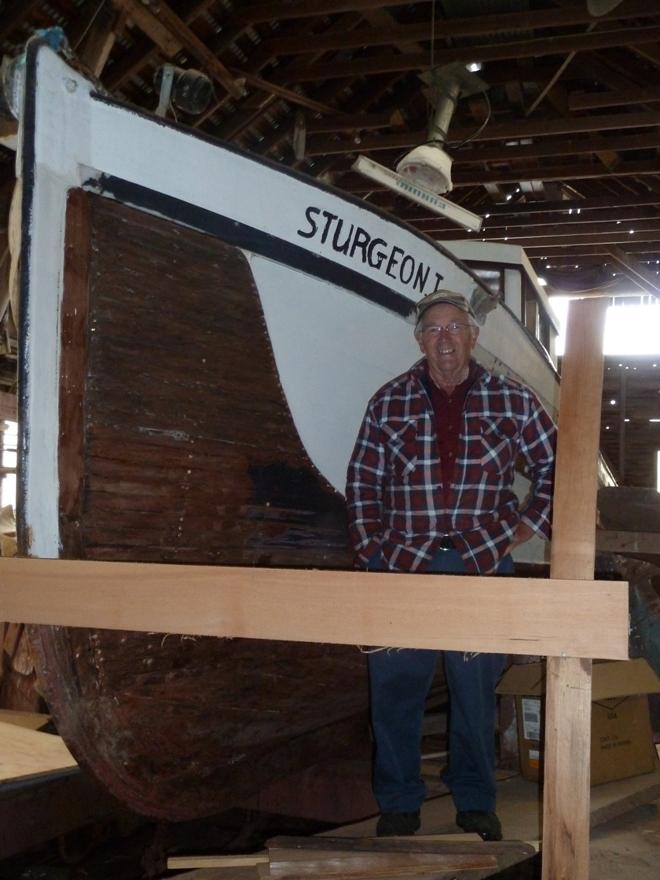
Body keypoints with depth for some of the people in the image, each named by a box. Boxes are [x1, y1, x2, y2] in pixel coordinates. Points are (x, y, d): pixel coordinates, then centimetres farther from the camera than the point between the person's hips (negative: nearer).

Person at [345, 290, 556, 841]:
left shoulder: (511, 402, 3)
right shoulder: (390, 403, 5)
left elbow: (555, 466, 11)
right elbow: (364, 481, 7)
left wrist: (527, 526, 3)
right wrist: (371, 546, 1)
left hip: (482, 567, 0)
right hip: (402, 565, 1)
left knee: (477, 688, 9)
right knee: (395, 687, 4)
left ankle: (476, 802, 26)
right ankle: (399, 804, 20)